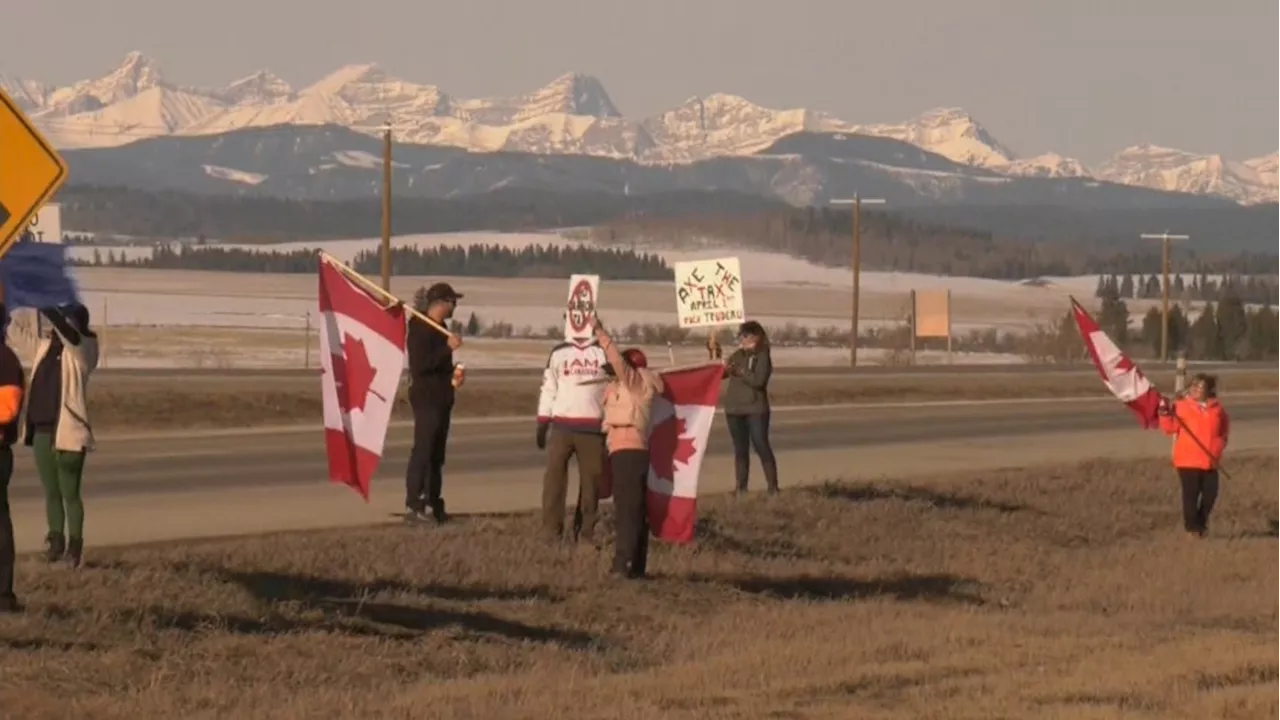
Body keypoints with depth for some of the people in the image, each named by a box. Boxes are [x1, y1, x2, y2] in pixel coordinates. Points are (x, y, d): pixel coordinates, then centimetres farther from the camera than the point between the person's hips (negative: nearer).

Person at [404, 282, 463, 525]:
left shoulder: (440, 328, 16)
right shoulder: (420, 330, -13)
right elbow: (420, 364, -24)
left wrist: (453, 375, 10)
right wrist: (448, 347, -25)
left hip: (441, 398, 10)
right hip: (426, 398, -10)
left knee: (436, 455, 12)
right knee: (422, 452, -13)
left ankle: (433, 504, 17)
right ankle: (412, 507, -16)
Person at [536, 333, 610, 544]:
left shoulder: (604, 352, 7)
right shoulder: (558, 353, 8)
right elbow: (548, 389, 9)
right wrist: (542, 425, 3)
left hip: (592, 428, 0)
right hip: (561, 425, 0)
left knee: (591, 479, 3)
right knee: (554, 477, -6)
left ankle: (585, 532, 12)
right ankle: (551, 532, -4)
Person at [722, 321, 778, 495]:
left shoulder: (762, 356, -5)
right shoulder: (737, 355, 10)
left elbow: (758, 380, -19)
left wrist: (739, 371, -21)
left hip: (756, 409, -5)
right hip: (734, 408, 5)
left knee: (761, 446, -9)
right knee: (740, 449, 7)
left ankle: (773, 487, -7)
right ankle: (741, 488, 9)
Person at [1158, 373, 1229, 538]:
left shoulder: (1216, 408, 6)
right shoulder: (1181, 406, -3)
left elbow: (1224, 430, 22)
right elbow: (1170, 427, -7)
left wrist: (1219, 445, 12)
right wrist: (1165, 413, -20)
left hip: (1210, 461, 4)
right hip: (1188, 460, -4)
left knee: (1210, 493, 5)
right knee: (1191, 494, -5)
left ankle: (1201, 523, 26)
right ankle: (1192, 527, 7)